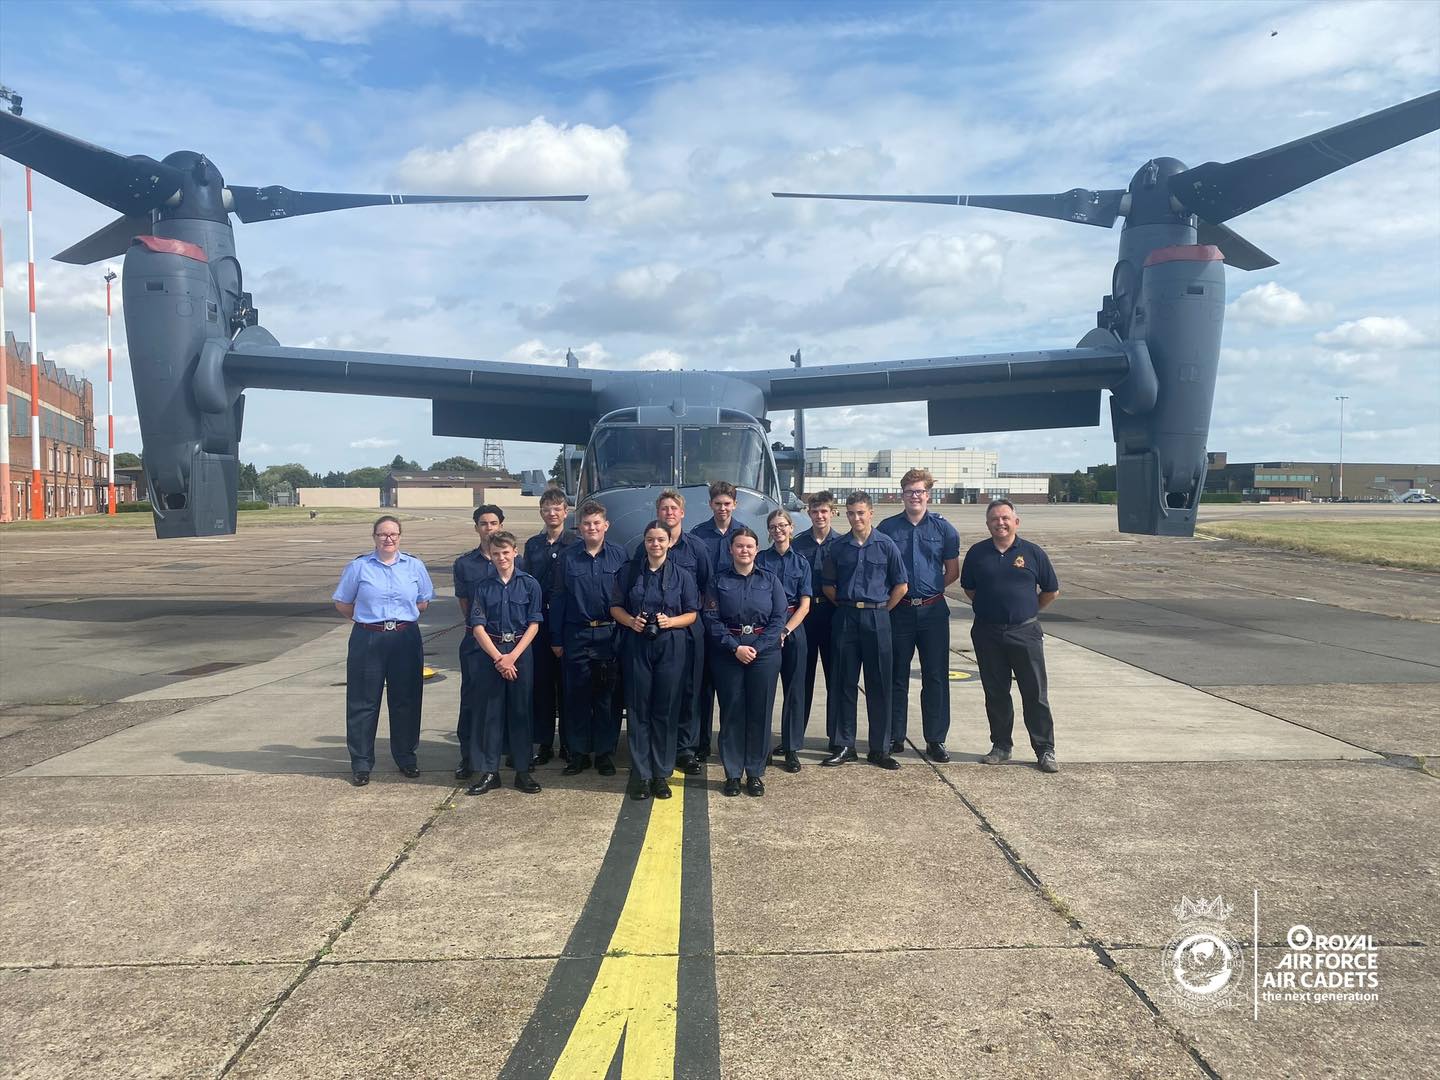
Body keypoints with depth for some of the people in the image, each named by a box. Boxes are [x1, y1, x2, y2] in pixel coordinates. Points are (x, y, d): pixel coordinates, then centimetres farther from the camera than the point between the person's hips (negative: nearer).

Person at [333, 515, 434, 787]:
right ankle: (361, 762, 11)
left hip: (405, 639, 2)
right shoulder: (359, 566, 0)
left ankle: (406, 756, 23)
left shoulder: (414, 566, 5)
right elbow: (342, 603, 6)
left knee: (405, 700, 9)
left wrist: (402, 617, 5)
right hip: (367, 639, -1)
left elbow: (423, 601, 13)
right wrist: (368, 618, 4)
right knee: (363, 702, 2)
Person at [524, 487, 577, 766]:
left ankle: (569, 743, 12)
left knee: (567, 683, 3)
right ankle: (544, 743, 14)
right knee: (541, 682, 5)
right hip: (538, 620, 3)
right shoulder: (532, 545, 11)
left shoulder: (576, 543, -1)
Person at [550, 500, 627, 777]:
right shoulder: (567, 557, 3)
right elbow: (558, 599, 5)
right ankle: (579, 753, 17)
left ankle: (605, 753, 16)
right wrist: (556, 638, 3)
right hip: (576, 636, 1)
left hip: (609, 635, -1)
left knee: (607, 695, 4)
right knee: (576, 695, 5)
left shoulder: (619, 556, 2)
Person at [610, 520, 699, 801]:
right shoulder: (629, 572, 7)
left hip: (671, 646, 0)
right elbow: (615, 606, 9)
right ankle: (641, 774, 8)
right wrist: (630, 620, -11)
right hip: (636, 645, 1)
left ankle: (662, 774, 11)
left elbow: (691, 614, 4)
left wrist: (671, 621, -14)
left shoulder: (682, 575, 4)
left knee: (666, 711, 2)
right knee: (638, 710, 1)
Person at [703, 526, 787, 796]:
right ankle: (732, 774, 12)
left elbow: (778, 618, 0)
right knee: (731, 712, 2)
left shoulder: (770, 581, 6)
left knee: (760, 713, 2)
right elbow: (712, 619, -2)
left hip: (764, 652, 0)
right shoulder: (718, 581, 5)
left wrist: (756, 648, -11)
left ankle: (755, 774, 12)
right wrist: (735, 647, -13)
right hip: (727, 654, 0)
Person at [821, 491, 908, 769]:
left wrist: (882, 610, 1)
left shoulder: (886, 545, 0)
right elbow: (828, 585, 14)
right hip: (845, 618, 2)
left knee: (879, 685, 2)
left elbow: (900, 585, 3)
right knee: (844, 684, 5)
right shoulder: (838, 548, 6)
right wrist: (845, 606, 6)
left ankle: (879, 749, 11)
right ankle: (844, 745, 14)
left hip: (877, 618, -2)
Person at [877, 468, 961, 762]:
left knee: (936, 677, 3)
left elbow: (953, 571, 10)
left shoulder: (943, 528, 3)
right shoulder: (887, 527, 2)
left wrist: (932, 589, 2)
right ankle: (895, 737, 18)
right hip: (898, 610, 0)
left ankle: (936, 740, 12)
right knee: (896, 677, 8)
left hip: (933, 611, 0)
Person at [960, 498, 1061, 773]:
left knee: (1035, 694, 0)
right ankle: (1001, 746, 21)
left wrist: (1028, 610, 12)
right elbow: (969, 588, 16)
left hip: (1025, 632, -2)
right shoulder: (977, 553, 4)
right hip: (987, 634, 2)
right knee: (996, 694, 9)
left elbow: (1051, 591, 9)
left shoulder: (1032, 552, 0)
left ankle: (1045, 750, 9)